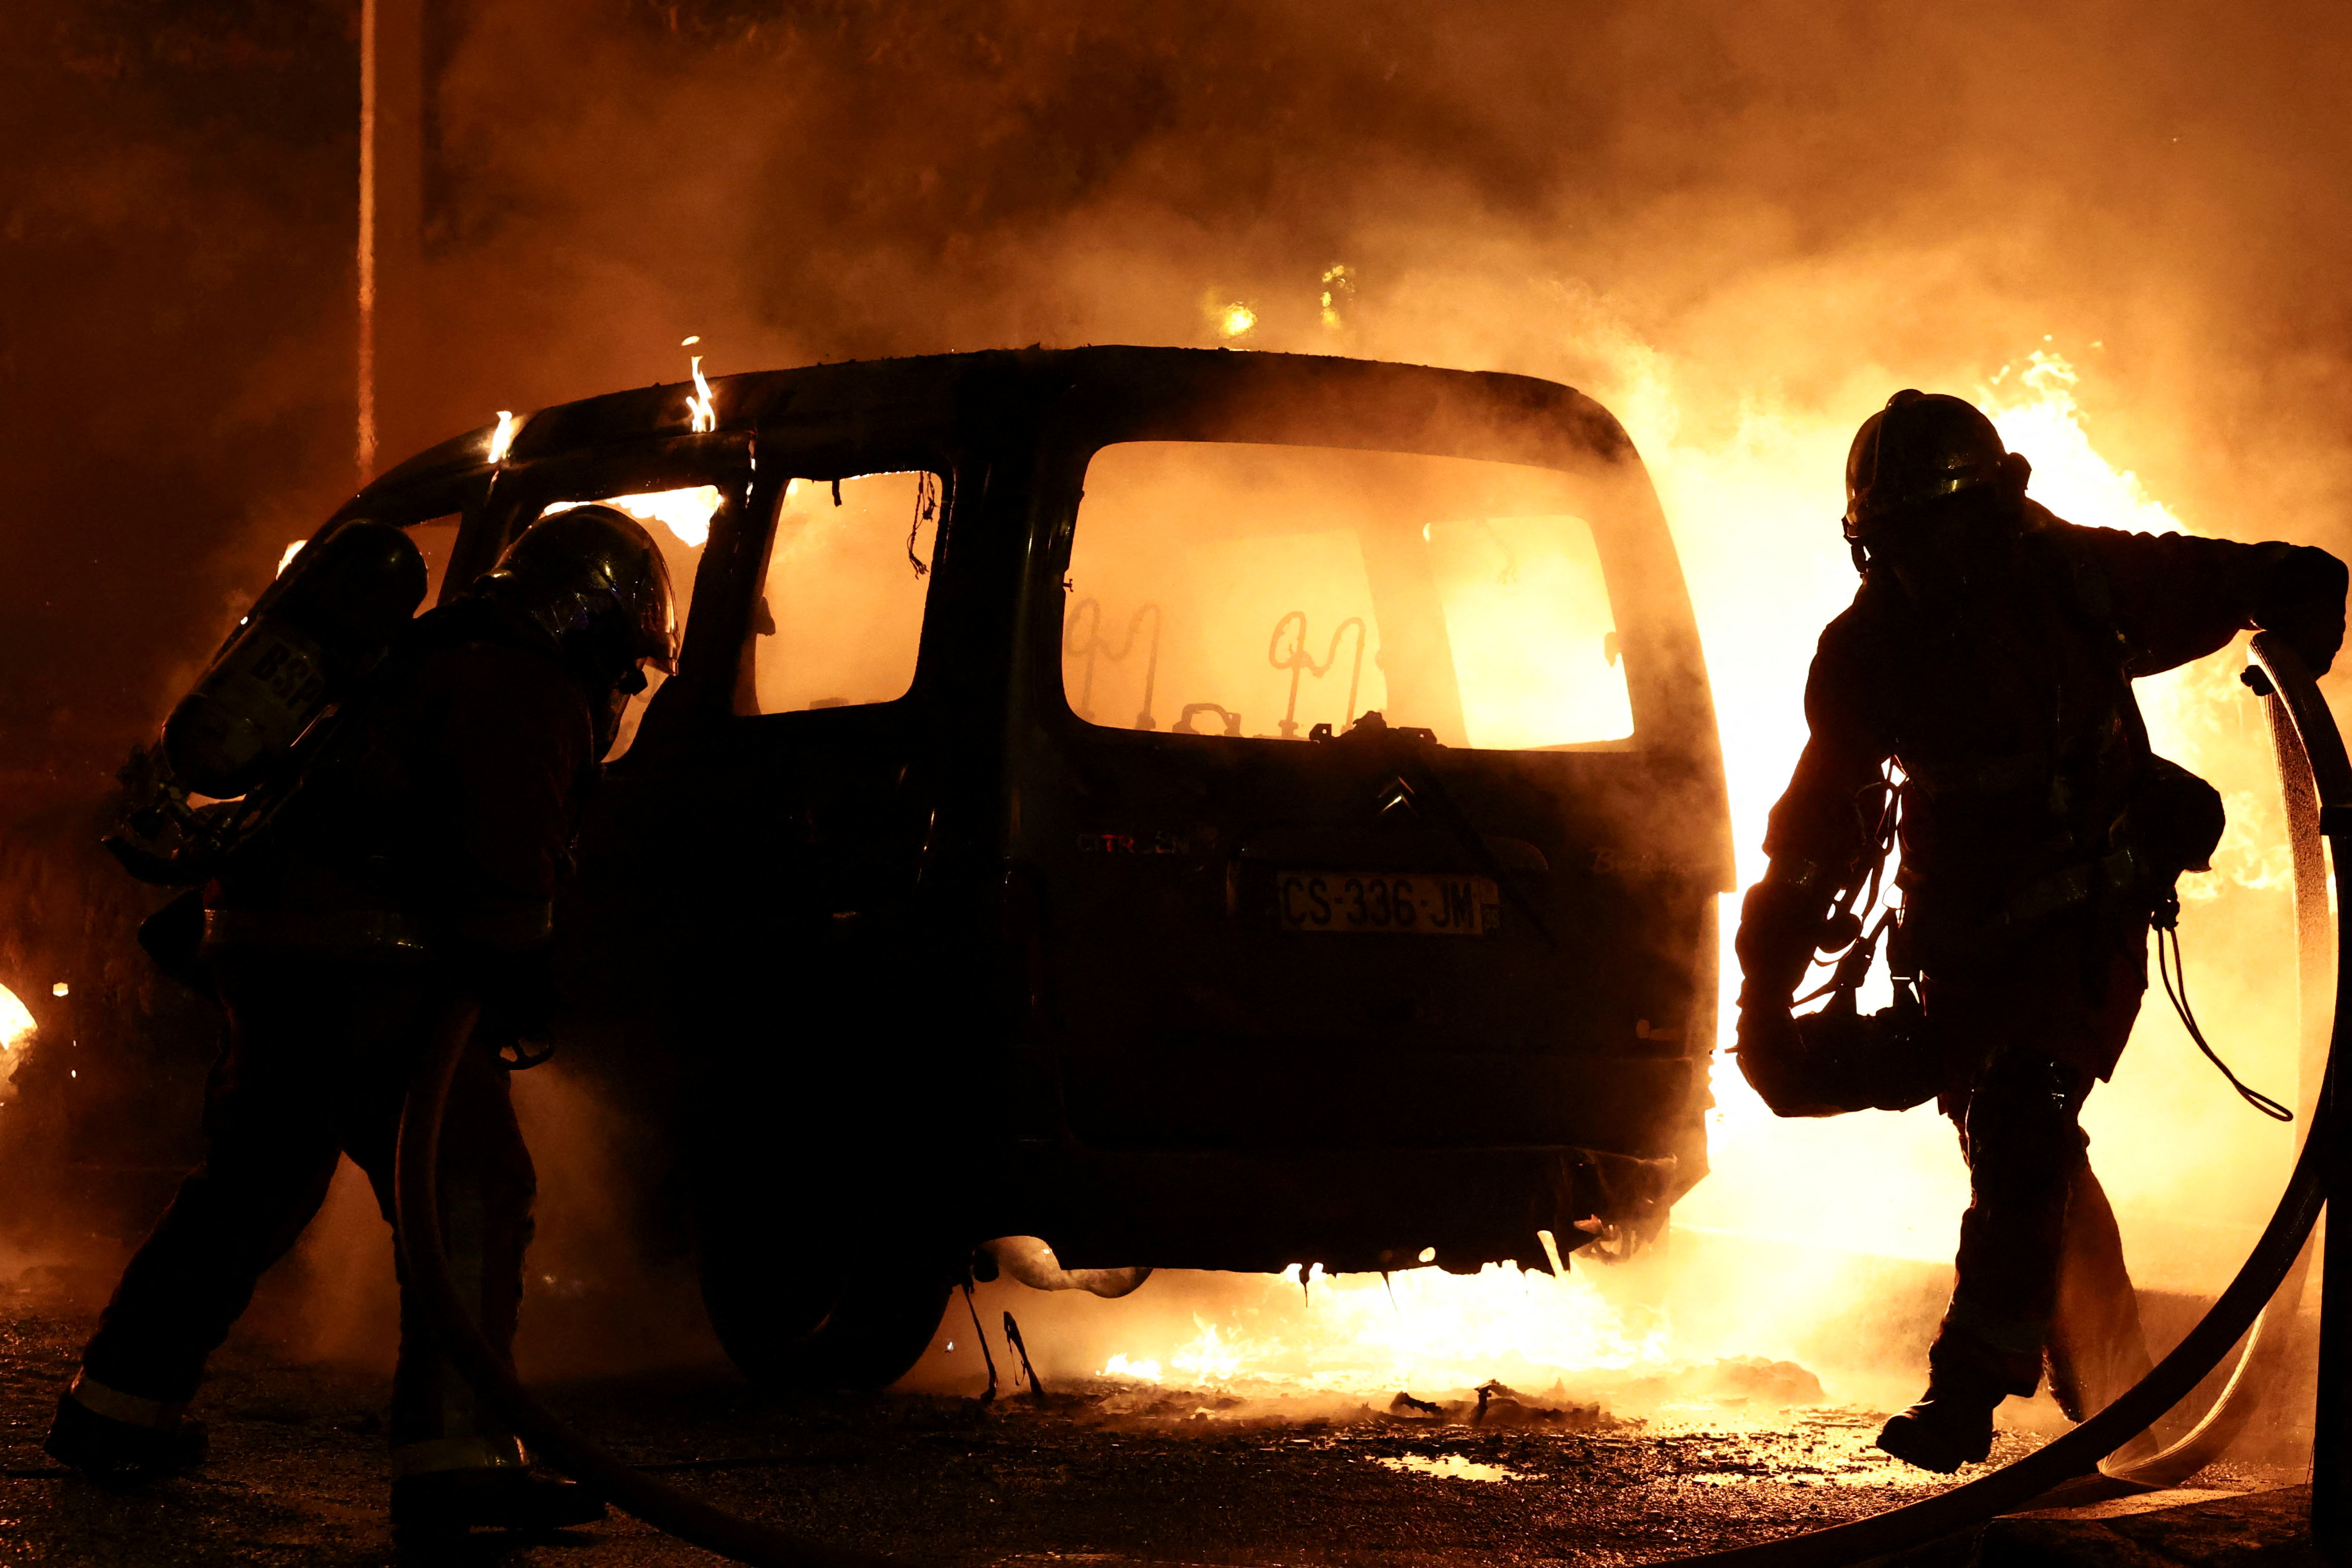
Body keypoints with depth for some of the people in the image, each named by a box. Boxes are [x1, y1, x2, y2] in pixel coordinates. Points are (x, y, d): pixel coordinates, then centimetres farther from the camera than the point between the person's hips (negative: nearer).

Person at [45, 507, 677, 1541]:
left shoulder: (442, 663, 26)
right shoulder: (531, 695, -6)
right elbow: (504, 862, -17)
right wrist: (517, 982, -13)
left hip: (266, 946, 10)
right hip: (365, 967, -10)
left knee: (254, 1176, 23)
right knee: (473, 1195, -11)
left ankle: (120, 1401, 33)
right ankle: (452, 1456, -19)